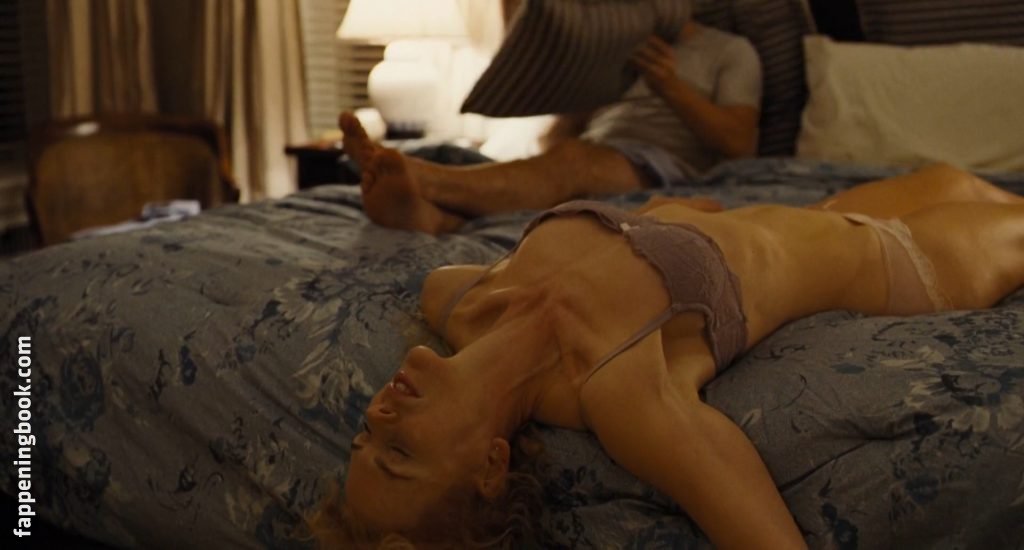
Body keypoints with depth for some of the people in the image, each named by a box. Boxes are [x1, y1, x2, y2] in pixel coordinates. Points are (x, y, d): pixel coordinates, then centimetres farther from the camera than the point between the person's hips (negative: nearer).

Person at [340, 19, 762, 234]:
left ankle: (423, 178, -62)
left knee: (571, 162, -37)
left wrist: (673, 88, -12)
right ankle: (424, 213, -64)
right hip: (591, 164, 5)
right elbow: (557, 136, 21)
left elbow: (740, 144, 0)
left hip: (668, 170, -5)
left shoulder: (730, 51, 16)